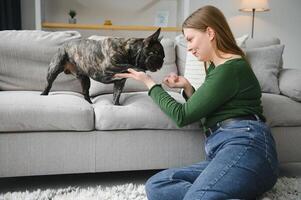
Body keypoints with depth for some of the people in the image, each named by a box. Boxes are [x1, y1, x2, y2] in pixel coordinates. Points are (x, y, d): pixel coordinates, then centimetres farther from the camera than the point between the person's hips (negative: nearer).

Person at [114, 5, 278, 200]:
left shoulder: (231, 68, -6)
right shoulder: (216, 67, 24)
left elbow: (182, 116, -4)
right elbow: (200, 110, 30)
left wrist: (150, 84, 9)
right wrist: (187, 87, 13)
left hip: (244, 146, -10)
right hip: (223, 153, 10)